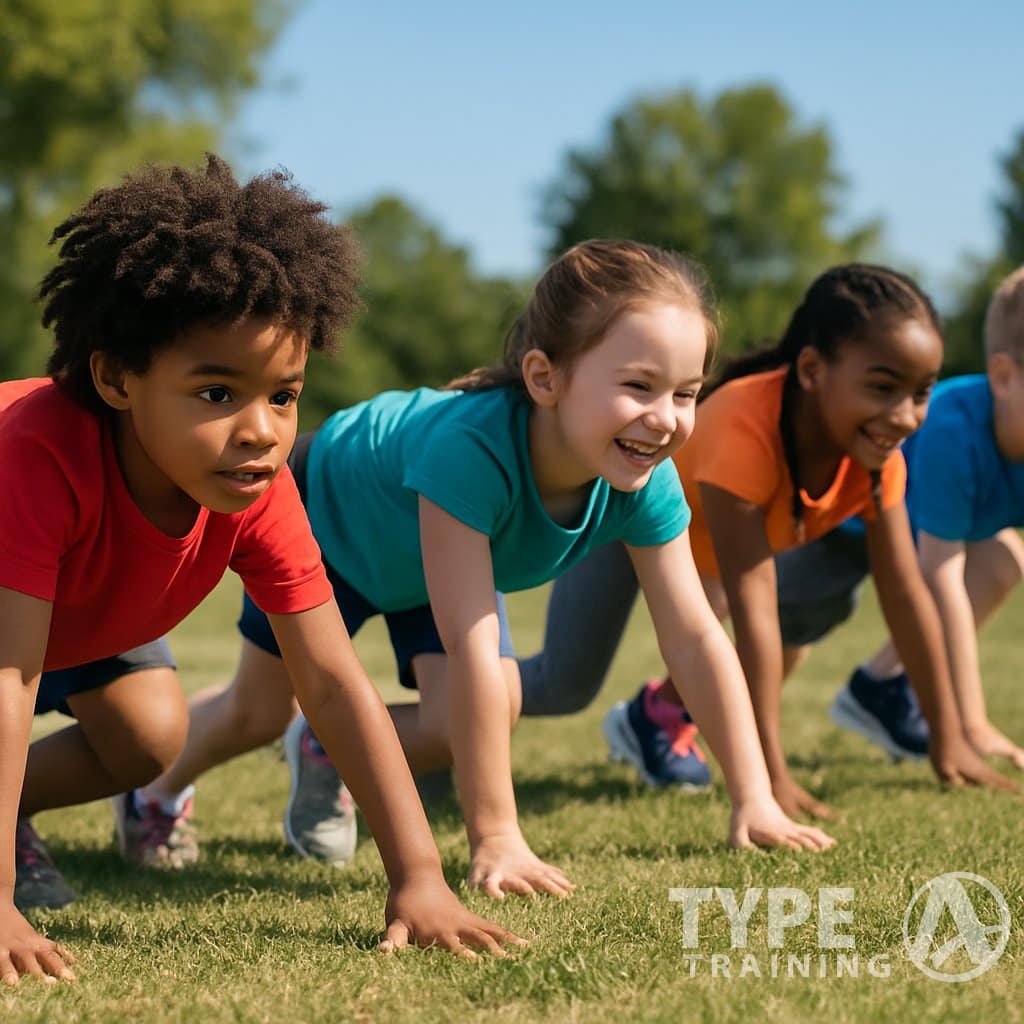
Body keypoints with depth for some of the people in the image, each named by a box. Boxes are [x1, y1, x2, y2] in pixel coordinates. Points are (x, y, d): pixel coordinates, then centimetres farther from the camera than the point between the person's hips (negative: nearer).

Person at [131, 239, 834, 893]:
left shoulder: (647, 482, -33)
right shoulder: (472, 449, -50)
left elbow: (696, 638, -25)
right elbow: (473, 653, -48)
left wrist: (755, 801, -27)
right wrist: (496, 837, -46)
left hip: (442, 546, 4)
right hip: (329, 515, -4)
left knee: (459, 731, -11)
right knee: (256, 713, 10)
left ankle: (328, 751, 20)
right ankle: (157, 792, 43)